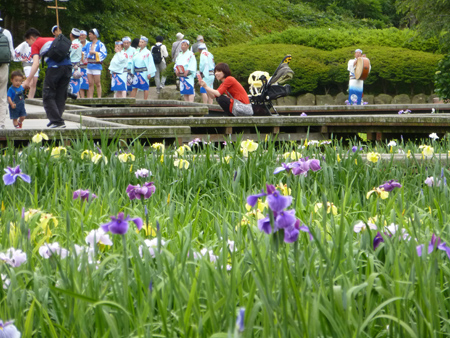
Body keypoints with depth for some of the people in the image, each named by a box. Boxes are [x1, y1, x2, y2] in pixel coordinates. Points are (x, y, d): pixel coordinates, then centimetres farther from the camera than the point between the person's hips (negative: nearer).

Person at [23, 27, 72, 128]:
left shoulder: (35, 44, 11)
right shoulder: (53, 39, 31)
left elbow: (36, 64, -4)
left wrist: (28, 81, -8)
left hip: (55, 66, -6)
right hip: (68, 65, 6)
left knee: (48, 95, 2)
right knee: (61, 95, 12)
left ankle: (56, 121, -7)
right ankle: (58, 120, 9)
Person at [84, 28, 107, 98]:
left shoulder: (100, 44, -5)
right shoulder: (88, 44, 15)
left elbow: (104, 54, -15)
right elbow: (83, 51, 28)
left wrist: (94, 52, -17)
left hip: (96, 66, -6)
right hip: (89, 66, 6)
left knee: (97, 84, -3)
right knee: (90, 84, 7)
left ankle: (99, 97, 0)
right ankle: (90, 97, 8)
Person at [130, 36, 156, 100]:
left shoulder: (147, 53, -3)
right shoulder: (137, 53, 15)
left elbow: (150, 63, -6)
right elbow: (133, 62, 19)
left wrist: (149, 73, -13)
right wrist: (132, 72, 15)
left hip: (144, 72, -5)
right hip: (136, 72, 5)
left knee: (145, 87, 0)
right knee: (134, 87, 2)